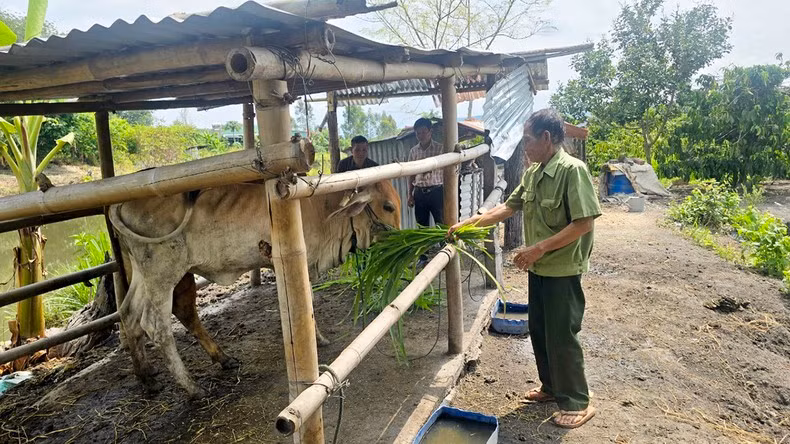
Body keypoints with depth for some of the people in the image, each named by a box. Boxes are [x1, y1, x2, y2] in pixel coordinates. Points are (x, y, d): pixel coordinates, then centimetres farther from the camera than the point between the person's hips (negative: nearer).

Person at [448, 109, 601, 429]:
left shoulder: (572, 170, -18)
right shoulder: (532, 173, 6)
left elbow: (584, 223, -22)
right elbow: (508, 207, 12)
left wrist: (539, 248, -23)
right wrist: (468, 224, 7)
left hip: (562, 270, -8)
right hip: (538, 269, 8)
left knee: (561, 337, 2)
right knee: (538, 331, 17)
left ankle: (577, 403, 20)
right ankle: (551, 387, 36)